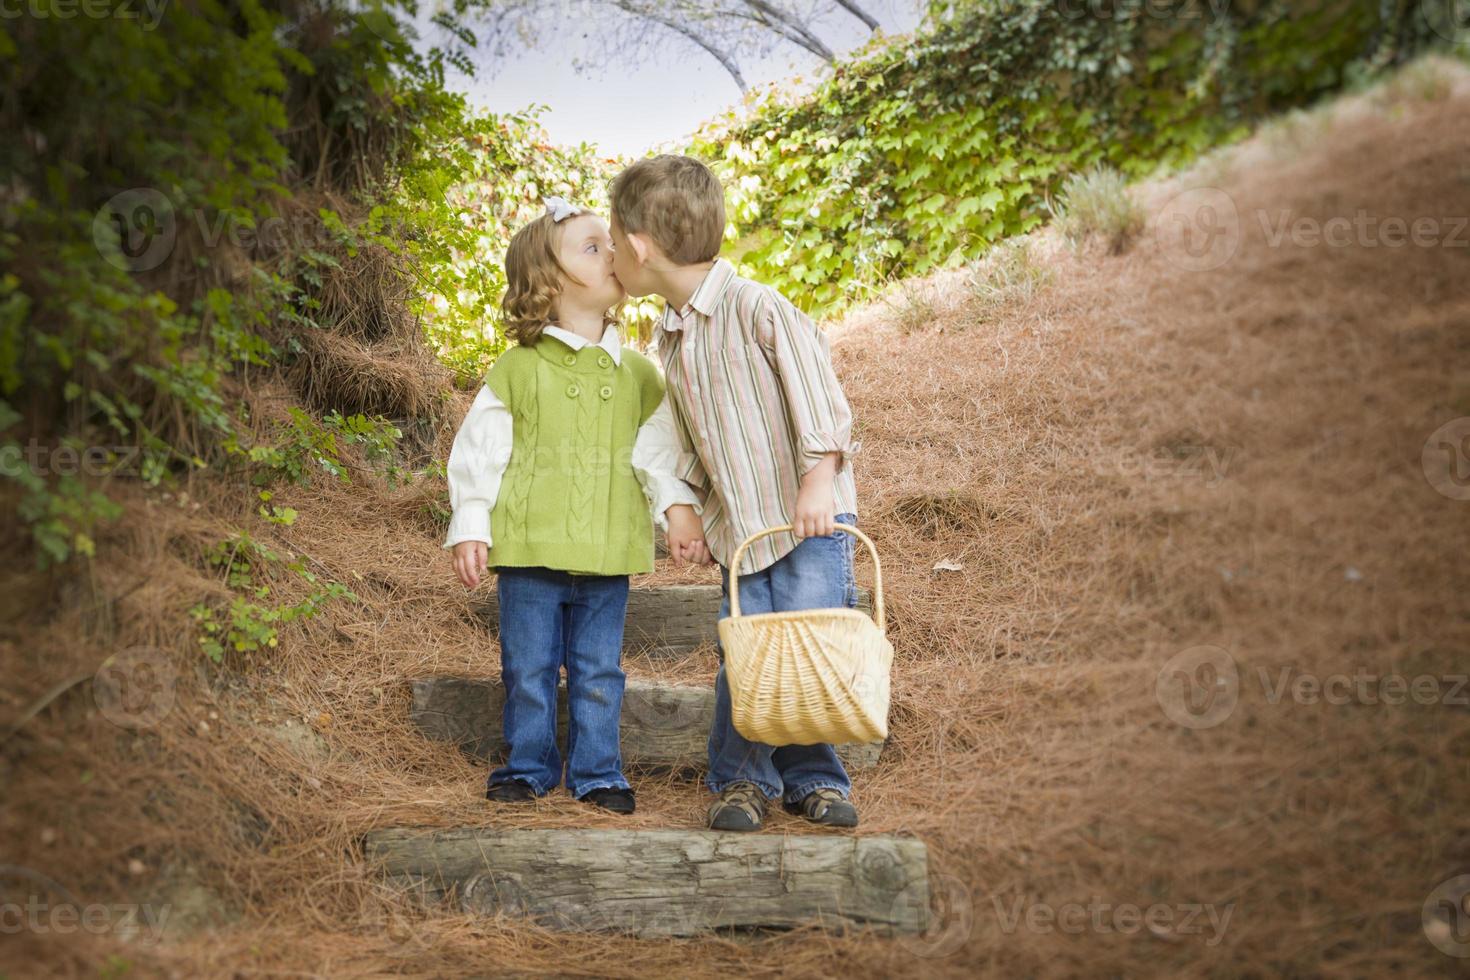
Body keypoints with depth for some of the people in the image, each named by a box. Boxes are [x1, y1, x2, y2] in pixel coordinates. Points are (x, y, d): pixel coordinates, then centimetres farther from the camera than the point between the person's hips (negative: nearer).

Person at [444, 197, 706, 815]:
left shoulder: (636, 374, 8)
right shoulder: (516, 370, -2)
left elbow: (659, 449, 10)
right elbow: (478, 451, 0)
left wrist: (678, 506, -4)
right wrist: (470, 529, -5)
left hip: (607, 554, 2)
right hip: (530, 550, -2)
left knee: (598, 673, 8)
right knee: (529, 670, 8)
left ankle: (597, 772, 21)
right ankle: (528, 767, 24)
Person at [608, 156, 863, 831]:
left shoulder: (755, 307, -15)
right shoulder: (669, 338, 10)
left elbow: (816, 390, -17)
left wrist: (818, 478, -22)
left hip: (810, 518, -6)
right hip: (737, 524, 6)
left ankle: (812, 781, 8)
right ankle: (741, 780, 14)